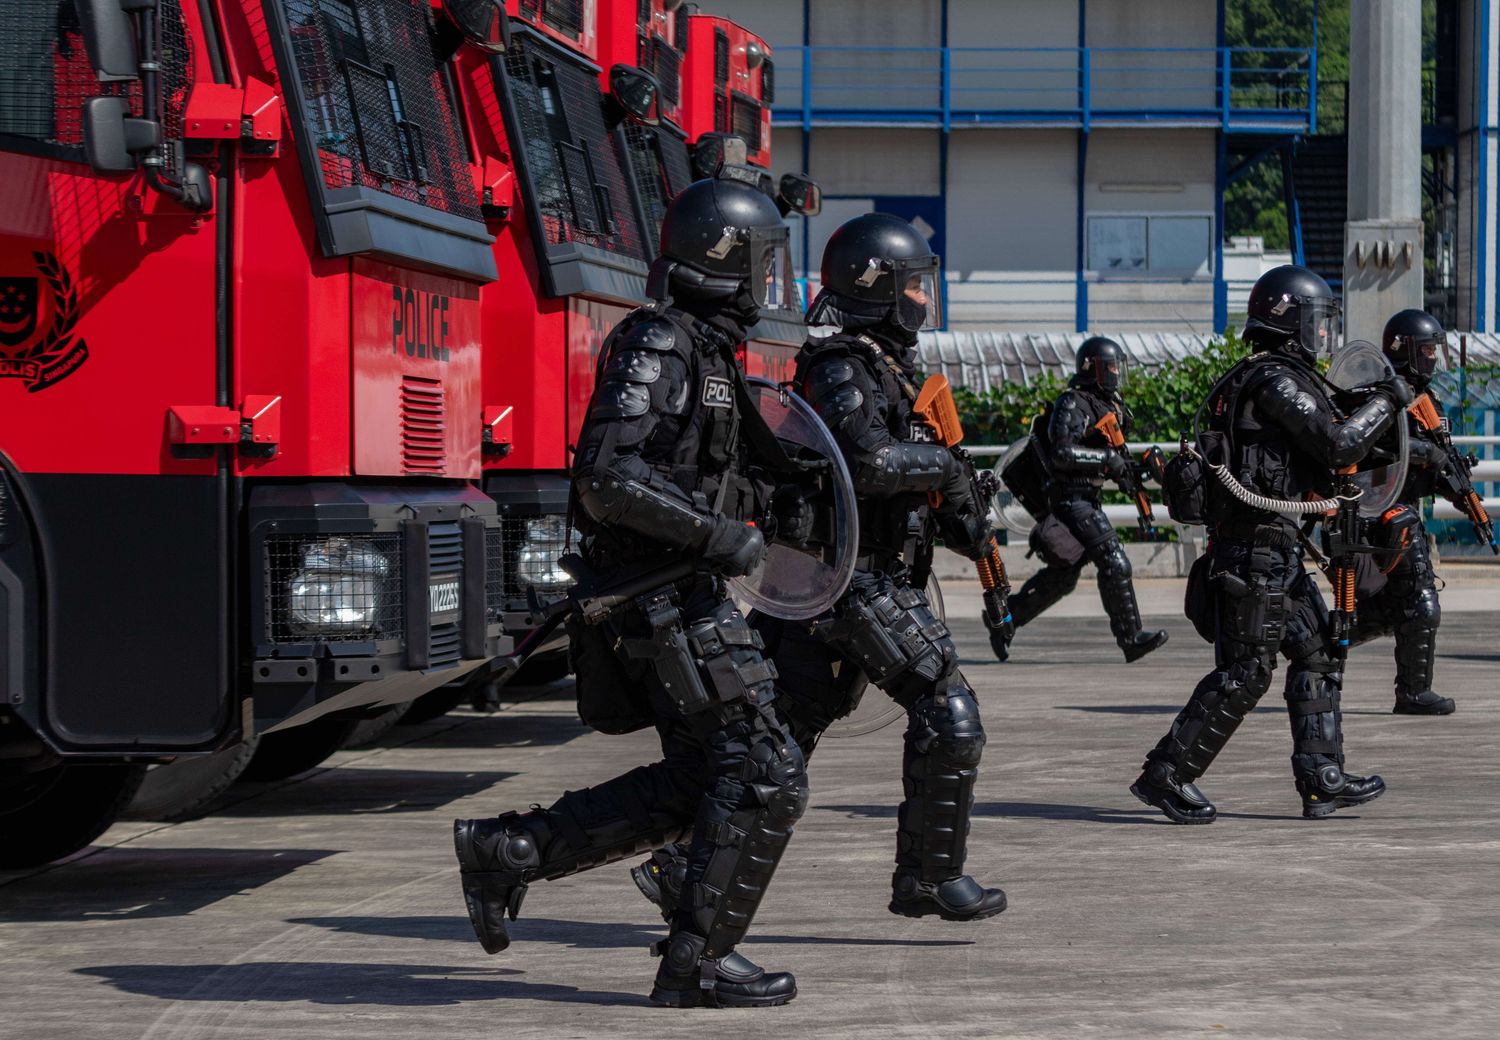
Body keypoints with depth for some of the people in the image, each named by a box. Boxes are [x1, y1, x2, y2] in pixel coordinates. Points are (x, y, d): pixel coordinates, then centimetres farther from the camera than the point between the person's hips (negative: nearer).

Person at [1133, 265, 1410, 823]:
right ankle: (1166, 775, -3)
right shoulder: (1275, 379, -15)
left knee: (1317, 651, 11)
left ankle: (1322, 778, 13)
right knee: (1244, 671, -8)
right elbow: (1336, 446, -18)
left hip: (1274, 548, 11)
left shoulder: (1266, 376, 18)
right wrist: (1386, 403, -6)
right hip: (1256, 543, -11)